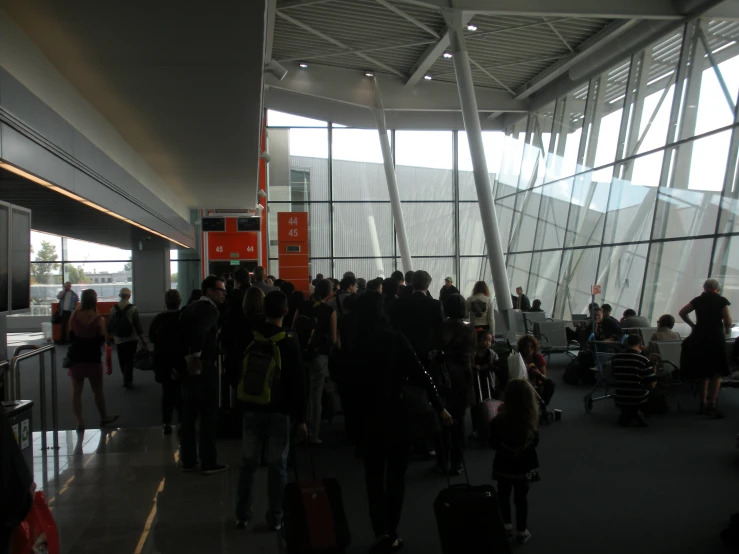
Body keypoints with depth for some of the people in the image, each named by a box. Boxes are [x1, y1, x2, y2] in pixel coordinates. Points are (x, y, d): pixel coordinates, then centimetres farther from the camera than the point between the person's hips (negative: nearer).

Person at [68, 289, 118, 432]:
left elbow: (70, 336, 4)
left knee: (76, 391, 8)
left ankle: (79, 422, 5)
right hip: (93, 359, -2)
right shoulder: (98, 319, -13)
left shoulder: (74, 315, -5)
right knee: (98, 390, 14)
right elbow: (102, 339, -10)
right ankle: (104, 417, 29)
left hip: (76, 358, 2)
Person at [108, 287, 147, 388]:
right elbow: (138, 325, -10)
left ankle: (126, 379, 27)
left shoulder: (113, 309, -2)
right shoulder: (133, 309, -10)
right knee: (129, 361, 5)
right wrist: (143, 340, -3)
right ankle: (128, 381, 6)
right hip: (131, 339, -2)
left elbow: (110, 326, 1)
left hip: (118, 340, 2)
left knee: (122, 361, 15)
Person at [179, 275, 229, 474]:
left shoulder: (190, 308, 12)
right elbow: (199, 331, -31)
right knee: (208, 416, 1)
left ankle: (188, 460, 21)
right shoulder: (210, 309, -13)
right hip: (204, 368, -8)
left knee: (188, 415, 13)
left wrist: (188, 356, 10)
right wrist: (196, 356, -22)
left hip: (189, 367, 8)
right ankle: (208, 462, 7)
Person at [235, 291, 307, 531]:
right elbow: (297, 383, -10)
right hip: (279, 411, -3)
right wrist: (300, 418, -6)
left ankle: (242, 515, 20)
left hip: (252, 409, 3)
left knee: (248, 463, 13)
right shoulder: (289, 341, -10)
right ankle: (275, 517, 11)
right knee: (277, 465, 5)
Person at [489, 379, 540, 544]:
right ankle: (522, 531, 26)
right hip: (525, 465, 2)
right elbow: (535, 442, -2)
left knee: (503, 496, 21)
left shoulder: (499, 421, -25)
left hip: (505, 466, -2)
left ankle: (506, 527, 32)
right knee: (521, 498, 16)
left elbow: (493, 444, -12)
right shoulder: (533, 419, -18)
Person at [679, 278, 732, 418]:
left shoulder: (698, 300, 8)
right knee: (717, 372, 2)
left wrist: (692, 325, 20)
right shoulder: (721, 301, -3)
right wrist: (727, 329, 13)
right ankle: (711, 405, -6)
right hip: (716, 338, -4)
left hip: (698, 338, 5)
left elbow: (682, 312, 13)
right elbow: (728, 321, -7)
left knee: (704, 371, 15)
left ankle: (703, 403, 20)